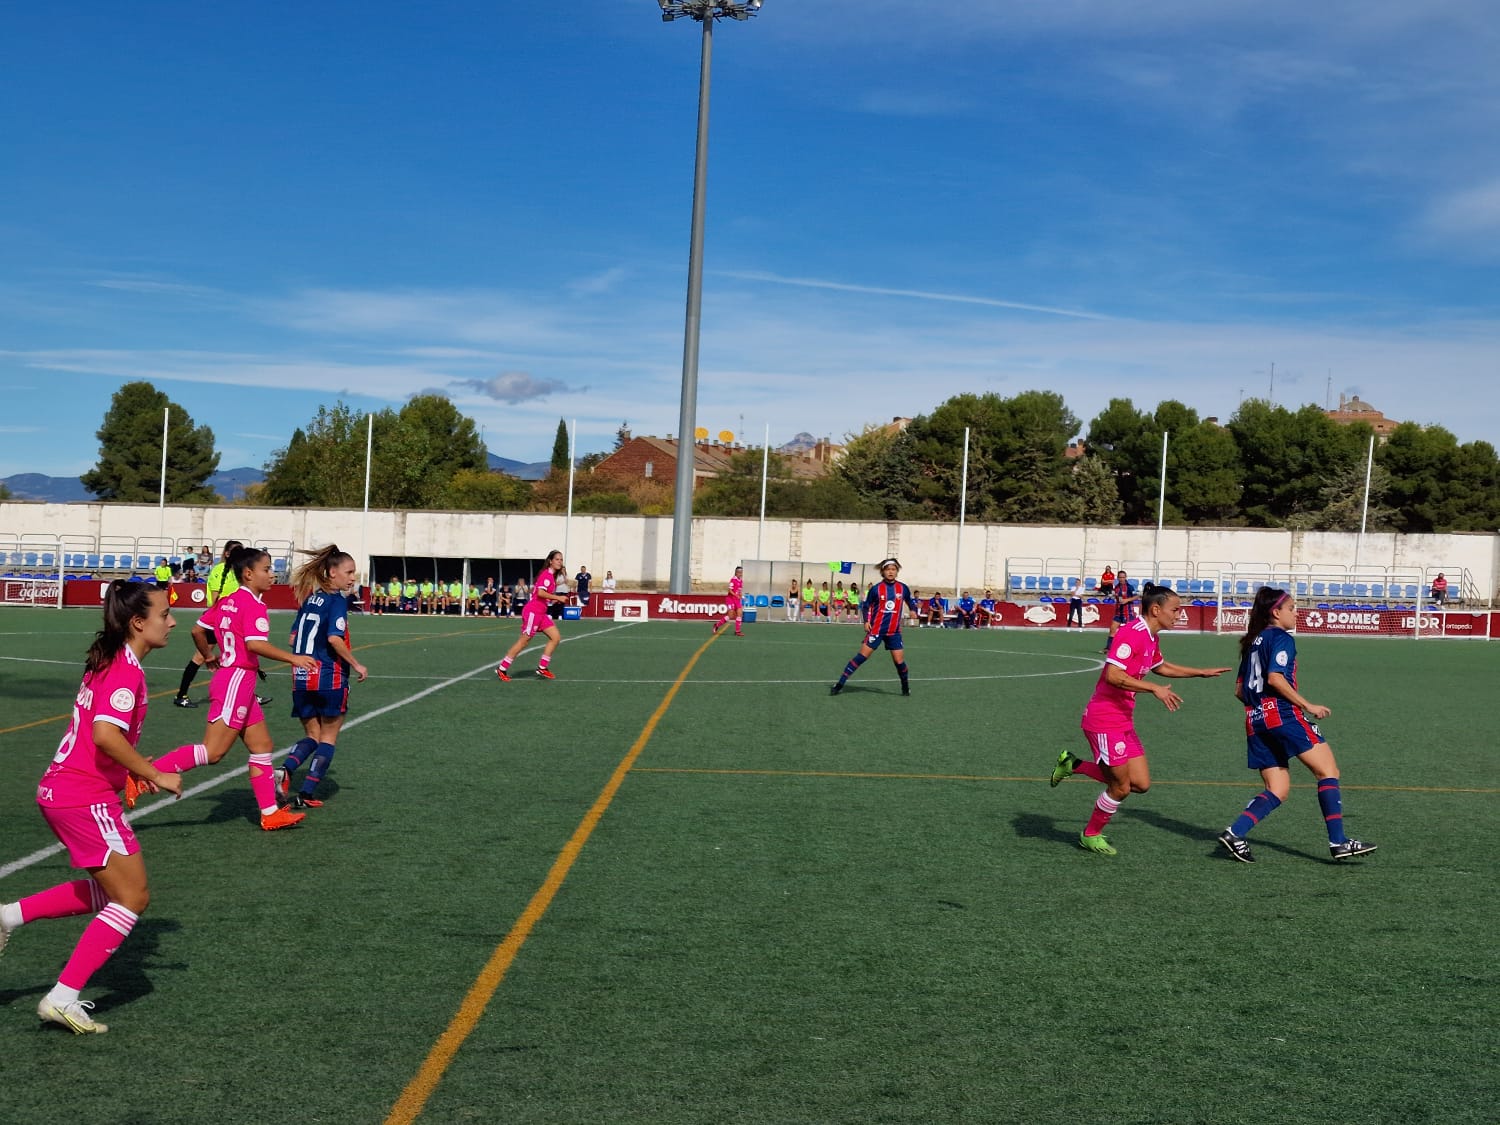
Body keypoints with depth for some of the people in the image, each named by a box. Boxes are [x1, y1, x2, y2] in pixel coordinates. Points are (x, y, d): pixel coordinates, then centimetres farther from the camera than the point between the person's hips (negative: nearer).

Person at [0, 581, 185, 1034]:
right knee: (133, 897, -4)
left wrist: (139, 769, 15)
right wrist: (155, 775, -20)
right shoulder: (126, 670, -17)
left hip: (62, 789, 10)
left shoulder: (110, 663, 13)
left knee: (108, 891, 20)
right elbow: (106, 736, -29)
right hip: (86, 797, -10)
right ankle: (63, 999, -3)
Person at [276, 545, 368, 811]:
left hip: (302, 677, 6)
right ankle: (307, 794, 5)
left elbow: (293, 639, 14)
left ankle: (285, 770, -14)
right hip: (329, 677, -6)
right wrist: (356, 665, -13)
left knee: (312, 735, 15)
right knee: (328, 737, 9)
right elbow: (334, 638, -22)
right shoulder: (337, 600, -9)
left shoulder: (310, 598, 12)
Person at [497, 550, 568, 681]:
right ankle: (502, 669, 3)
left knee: (556, 638, 3)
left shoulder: (552, 576, 14)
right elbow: (540, 593, -26)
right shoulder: (546, 574, -14)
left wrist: (556, 601, 11)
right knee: (523, 641, -5)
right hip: (533, 611, -9)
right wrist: (558, 597, -21)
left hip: (541, 613, 9)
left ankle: (542, 668, 9)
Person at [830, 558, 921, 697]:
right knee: (862, 656, -8)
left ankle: (906, 687, 24)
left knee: (899, 661, -1)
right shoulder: (876, 589, -5)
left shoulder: (903, 588, 0)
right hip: (876, 629, -2)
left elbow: (910, 601, 16)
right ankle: (840, 684, -4)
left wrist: (913, 611, -4)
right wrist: (866, 621, -10)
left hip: (894, 631, 2)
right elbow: (865, 606, 4)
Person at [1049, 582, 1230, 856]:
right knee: (1121, 787, -1)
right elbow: (1113, 675, -28)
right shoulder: (1131, 634, -19)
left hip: (1124, 722, 9)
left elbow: (1161, 667, 31)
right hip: (1104, 721, -9)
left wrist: (1202, 672, 31)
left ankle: (1074, 765, 19)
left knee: (1141, 783, 6)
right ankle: (1090, 835, 22)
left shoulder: (1150, 638, 11)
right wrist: (1155, 689, -26)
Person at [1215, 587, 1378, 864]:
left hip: (1255, 720, 9)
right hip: (1282, 714, -9)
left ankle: (1235, 833, -9)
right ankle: (1338, 842, -8)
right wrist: (1308, 705, -13)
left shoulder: (1253, 641, 22)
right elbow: (1275, 678, -18)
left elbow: (1239, 690, 21)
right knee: (1328, 771, -3)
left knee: (1278, 790, 8)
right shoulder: (1282, 638, -3)